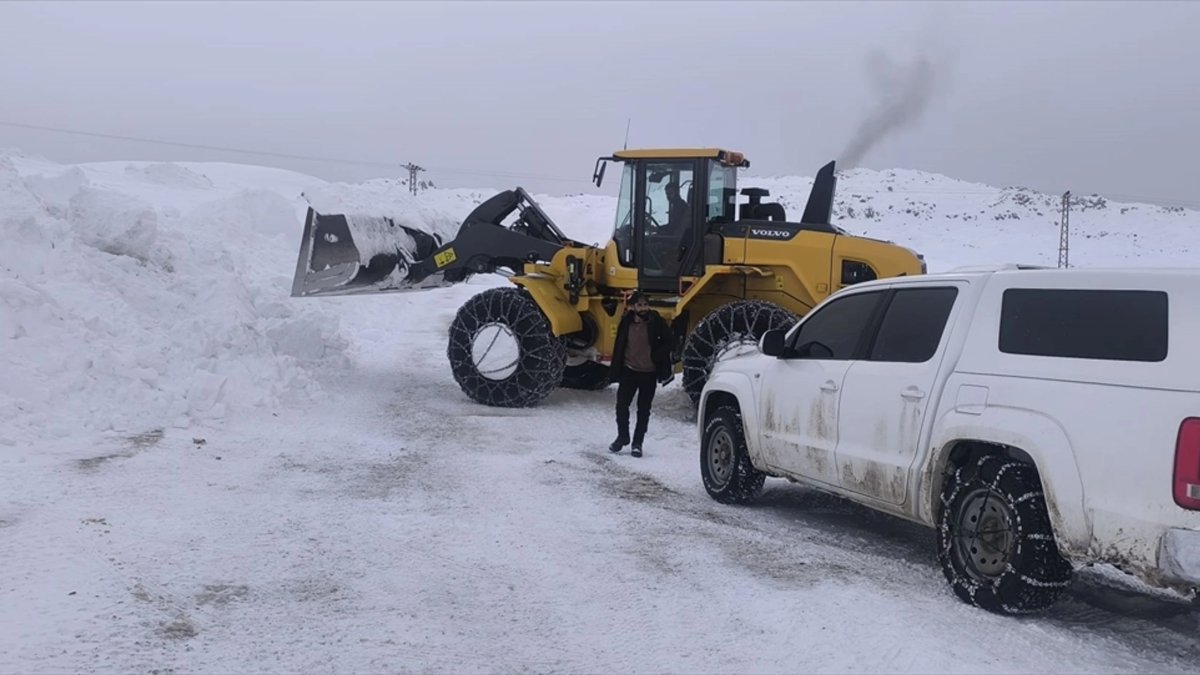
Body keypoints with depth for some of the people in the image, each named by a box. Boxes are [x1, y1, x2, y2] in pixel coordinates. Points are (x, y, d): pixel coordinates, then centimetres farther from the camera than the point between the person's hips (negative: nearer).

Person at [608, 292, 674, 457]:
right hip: (629, 370, 1)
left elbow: (667, 341, 1)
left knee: (643, 409, 7)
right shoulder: (626, 323, -3)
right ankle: (622, 436, 21)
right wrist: (616, 371, 2)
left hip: (649, 373, -1)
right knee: (622, 405, 0)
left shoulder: (656, 322, -9)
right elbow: (618, 347, 3)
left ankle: (637, 442, 19)